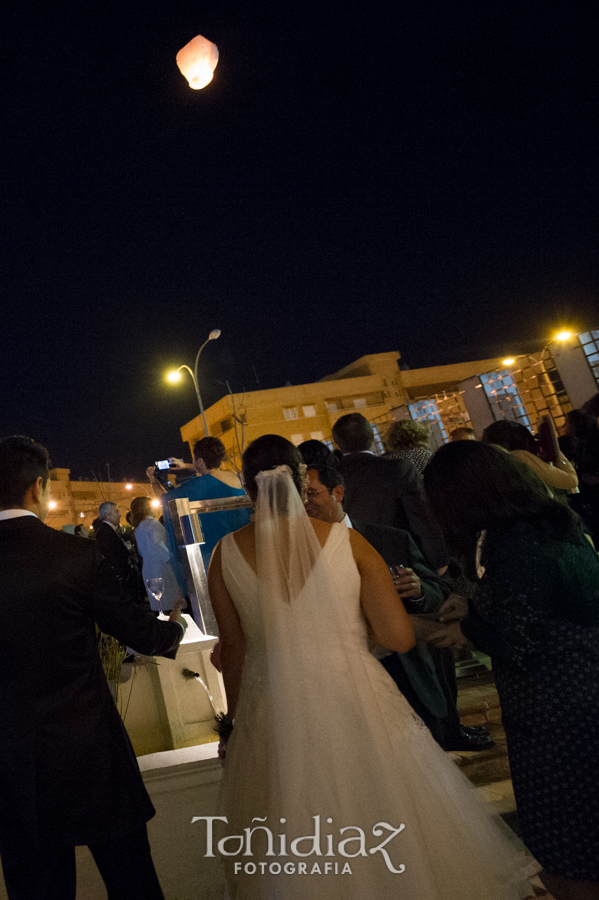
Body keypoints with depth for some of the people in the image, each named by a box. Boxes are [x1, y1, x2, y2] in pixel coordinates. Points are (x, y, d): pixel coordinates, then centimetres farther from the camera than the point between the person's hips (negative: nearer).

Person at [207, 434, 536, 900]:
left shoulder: (226, 553, -8)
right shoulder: (347, 540, -12)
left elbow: (234, 649, -2)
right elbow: (400, 637, -12)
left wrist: (238, 719, 12)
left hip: (272, 717, 2)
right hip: (356, 703, -1)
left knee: (293, 853, 24)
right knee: (386, 841, 22)